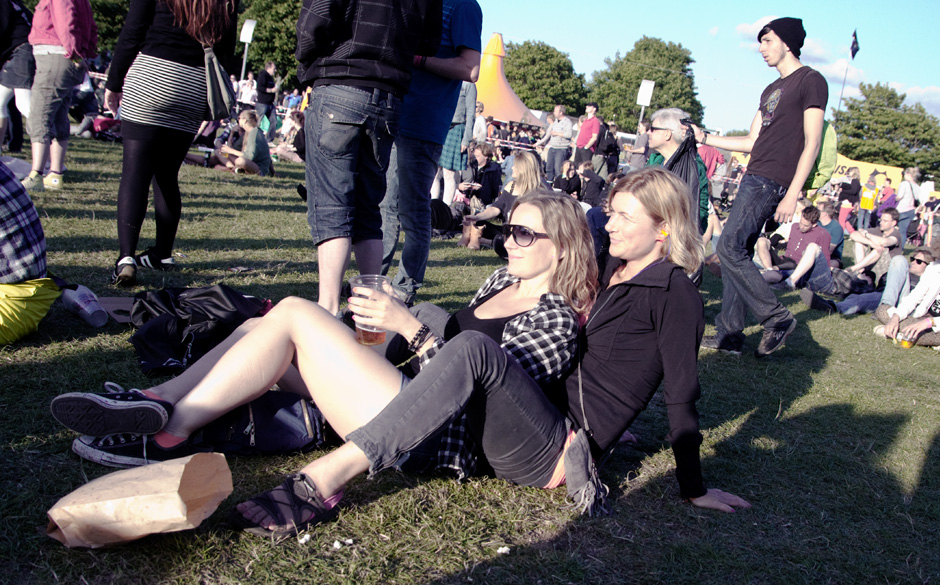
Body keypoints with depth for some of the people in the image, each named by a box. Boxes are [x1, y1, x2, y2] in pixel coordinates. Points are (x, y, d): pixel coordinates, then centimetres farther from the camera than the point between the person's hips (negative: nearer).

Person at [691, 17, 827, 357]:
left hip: (772, 183, -9)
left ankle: (777, 318, -4)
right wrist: (705, 138, 20)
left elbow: (812, 144, -12)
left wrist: (793, 194, -19)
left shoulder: (811, 81, -5)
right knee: (736, 253, 6)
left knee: (729, 248, -14)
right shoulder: (771, 90, 21)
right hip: (753, 178, 9)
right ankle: (729, 335, 11)